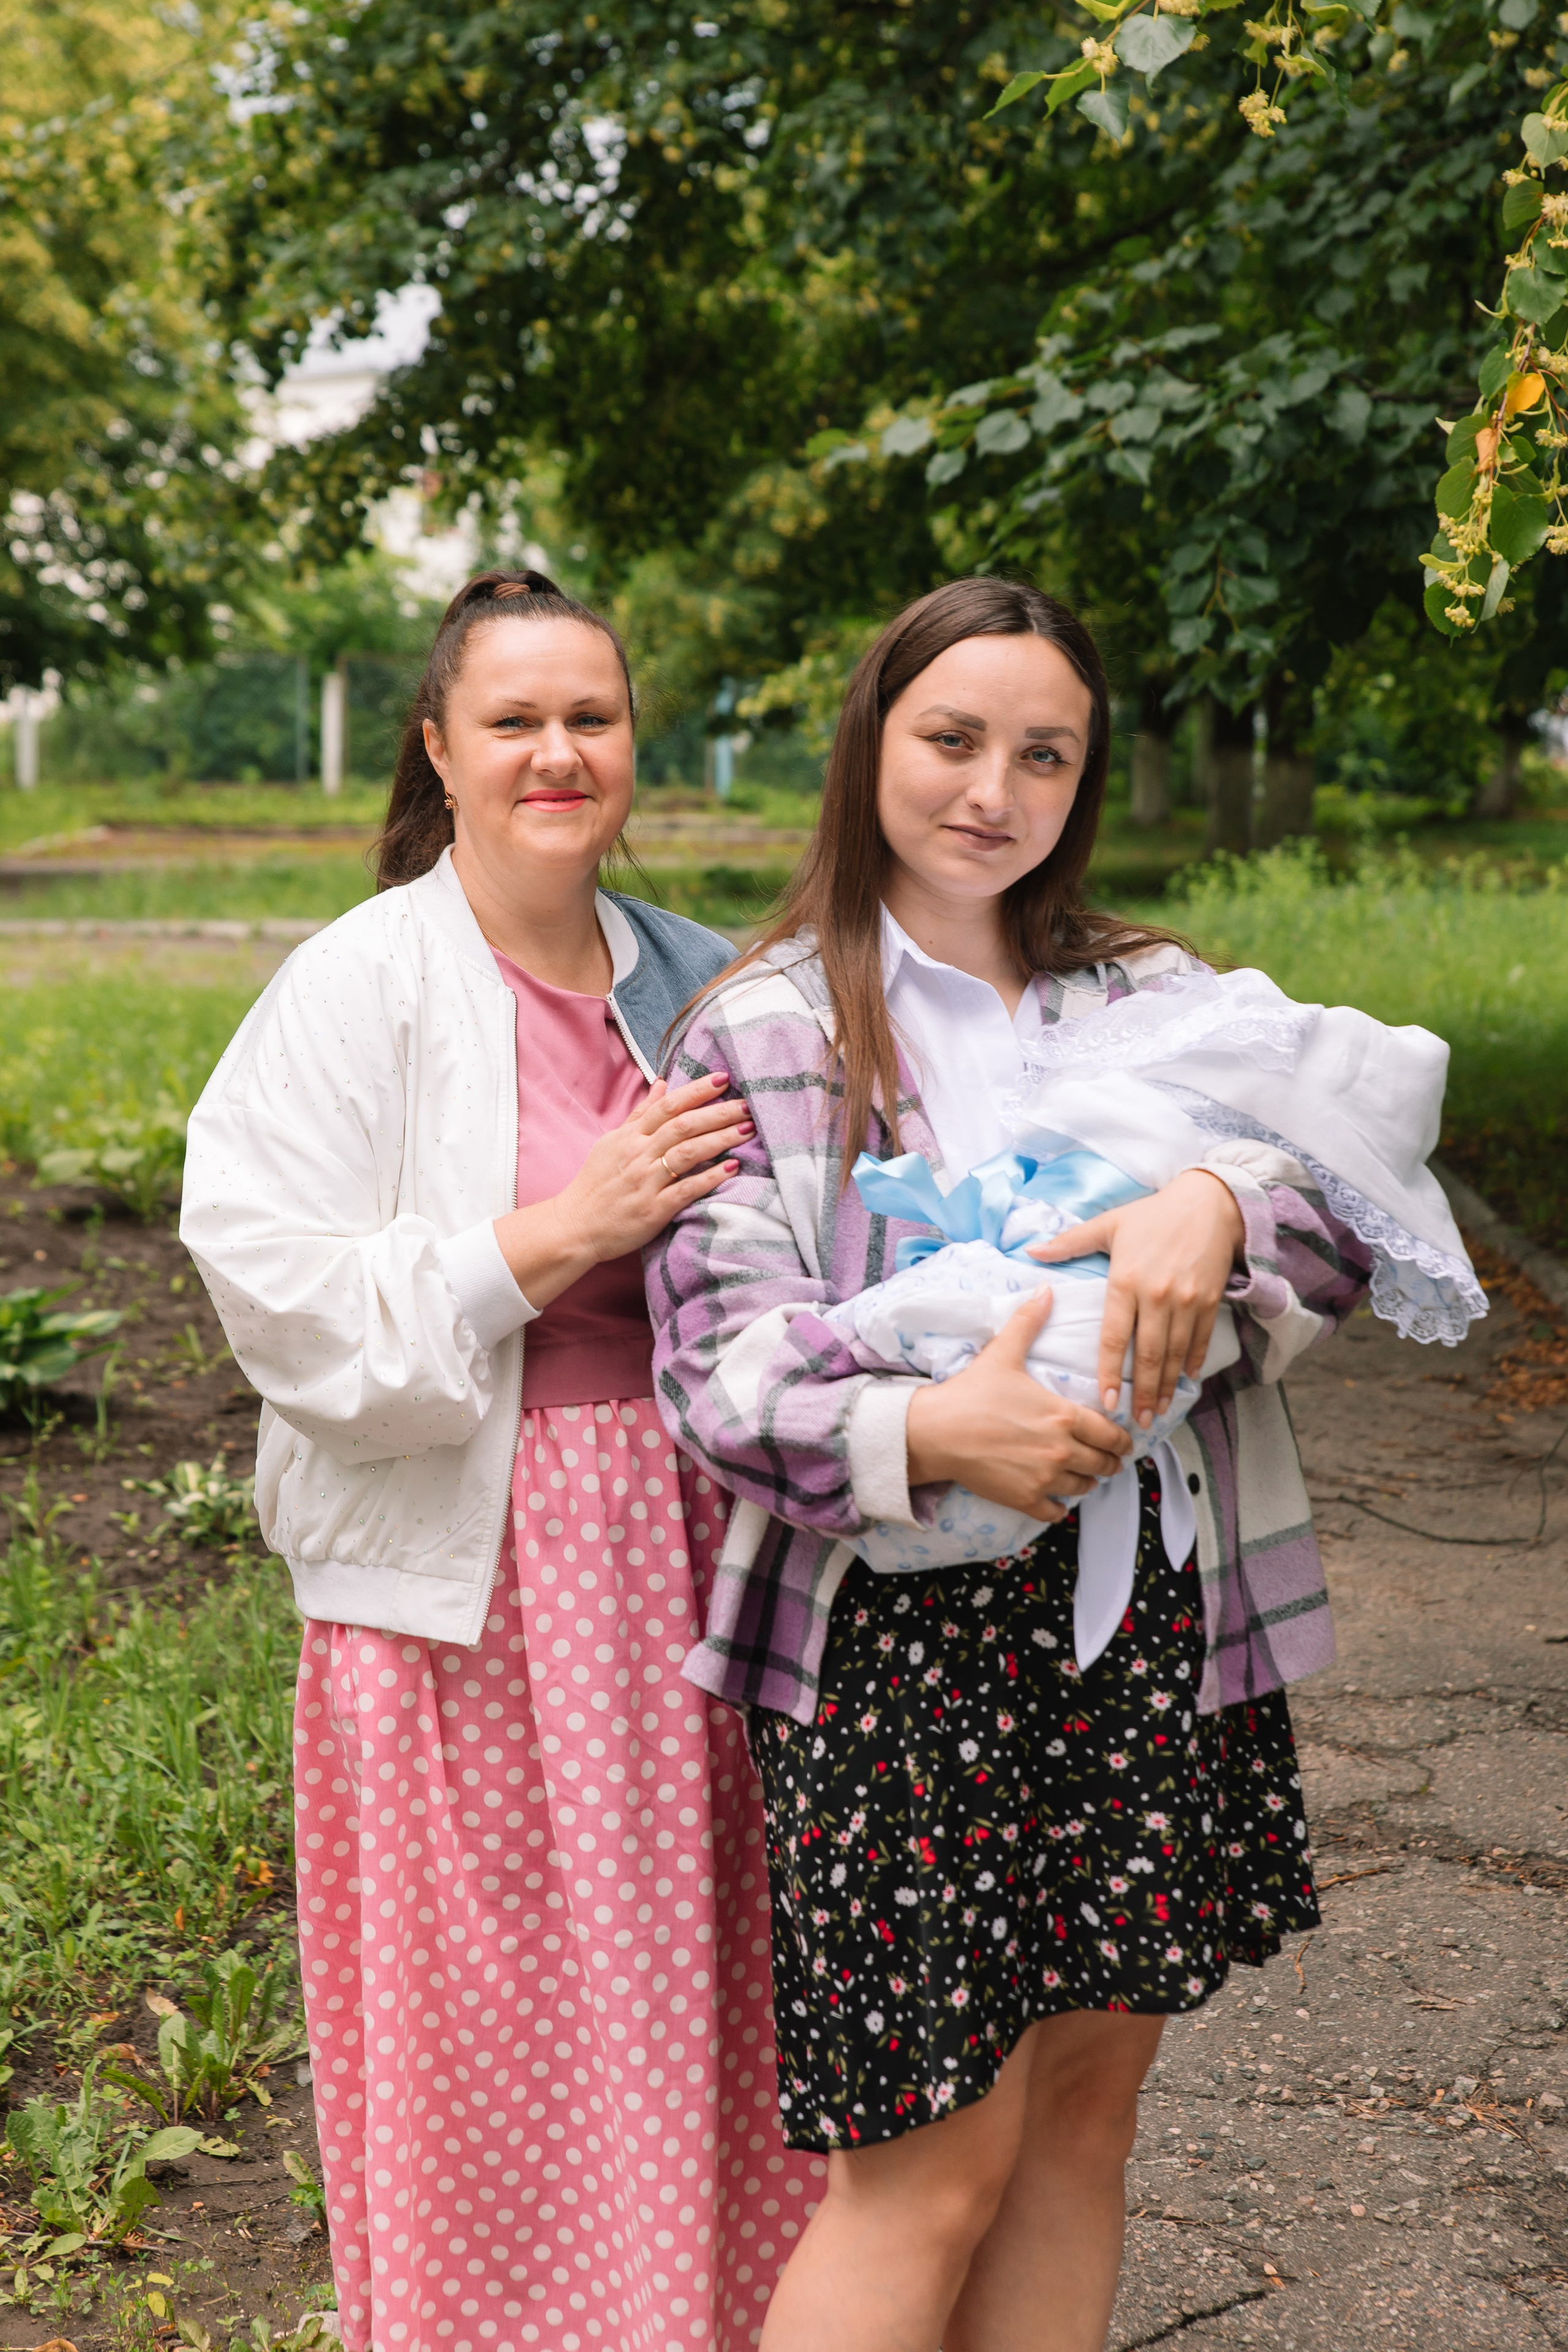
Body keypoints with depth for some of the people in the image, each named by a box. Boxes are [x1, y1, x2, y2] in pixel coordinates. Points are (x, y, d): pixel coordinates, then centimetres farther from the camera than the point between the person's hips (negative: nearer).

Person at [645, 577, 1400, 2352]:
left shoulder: (1153, 995, 11)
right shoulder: (760, 1031, 0)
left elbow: (1351, 1220, 0)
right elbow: (720, 1362, -9)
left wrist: (1222, 1200, -23)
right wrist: (928, 1434, -28)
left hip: (1151, 1615, 4)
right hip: (900, 1626, -4)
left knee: (1085, 2105, 13)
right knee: (934, 2160, -1)